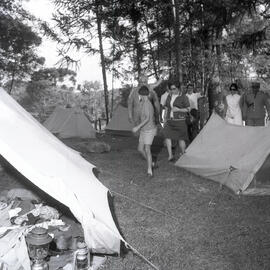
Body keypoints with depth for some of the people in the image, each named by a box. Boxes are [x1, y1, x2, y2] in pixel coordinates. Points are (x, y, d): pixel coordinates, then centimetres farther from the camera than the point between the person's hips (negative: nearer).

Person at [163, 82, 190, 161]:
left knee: (181, 138, 3)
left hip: (180, 120, -5)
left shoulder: (183, 97, -10)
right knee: (167, 136, -11)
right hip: (170, 120, 5)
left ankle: (183, 155, 23)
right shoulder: (169, 96, 8)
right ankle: (170, 155, -6)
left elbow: (188, 109, -7)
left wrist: (178, 110, -21)